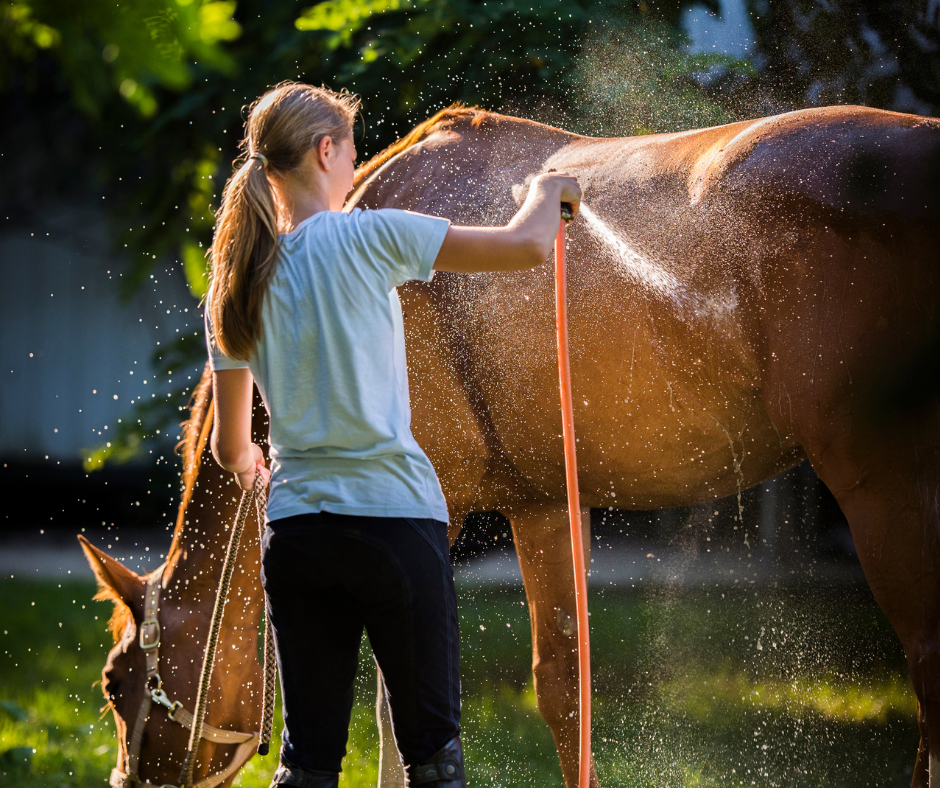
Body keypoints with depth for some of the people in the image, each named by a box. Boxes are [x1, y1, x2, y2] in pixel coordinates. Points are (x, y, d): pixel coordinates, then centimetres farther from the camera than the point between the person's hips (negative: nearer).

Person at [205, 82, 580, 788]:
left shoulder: (235, 285, 8)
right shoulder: (366, 236, -8)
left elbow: (231, 446, 14)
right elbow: (528, 246, -7)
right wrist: (548, 190, 15)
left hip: (296, 530, 5)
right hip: (394, 515, -5)